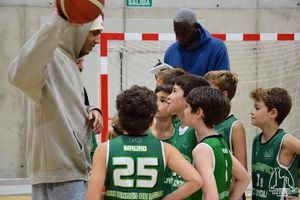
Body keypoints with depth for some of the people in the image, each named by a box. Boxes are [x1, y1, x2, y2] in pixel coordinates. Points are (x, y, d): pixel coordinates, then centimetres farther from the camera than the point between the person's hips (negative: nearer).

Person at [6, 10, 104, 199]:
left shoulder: (68, 61, 15)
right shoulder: (50, 57, -14)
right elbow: (19, 75, -38)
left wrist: (90, 111, 3)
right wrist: (58, 22, -44)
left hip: (70, 169, 10)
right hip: (60, 173, -10)